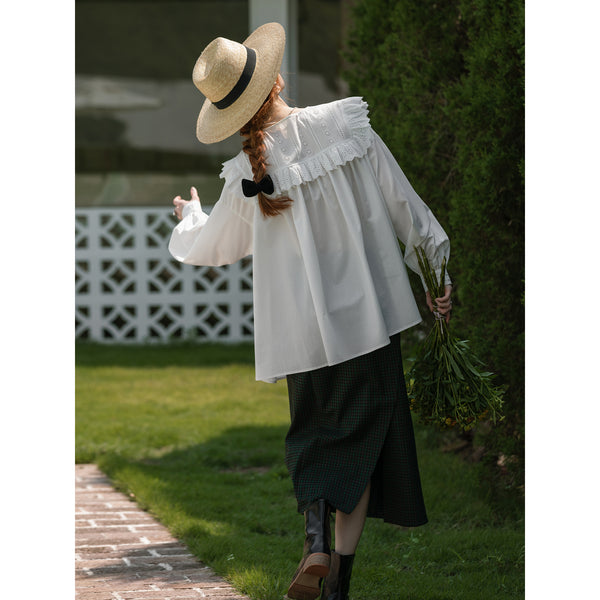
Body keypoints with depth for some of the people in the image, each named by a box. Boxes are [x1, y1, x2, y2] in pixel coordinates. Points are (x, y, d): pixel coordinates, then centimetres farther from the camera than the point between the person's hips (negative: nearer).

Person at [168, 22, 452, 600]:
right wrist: (436, 270, 7)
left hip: (304, 328, 0)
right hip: (369, 314, 0)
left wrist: (188, 216, 33)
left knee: (313, 436, 18)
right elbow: (402, 204, -2)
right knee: (361, 442, 7)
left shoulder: (249, 174, -5)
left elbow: (207, 247, 11)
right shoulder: (347, 126, -7)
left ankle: (315, 539, -6)